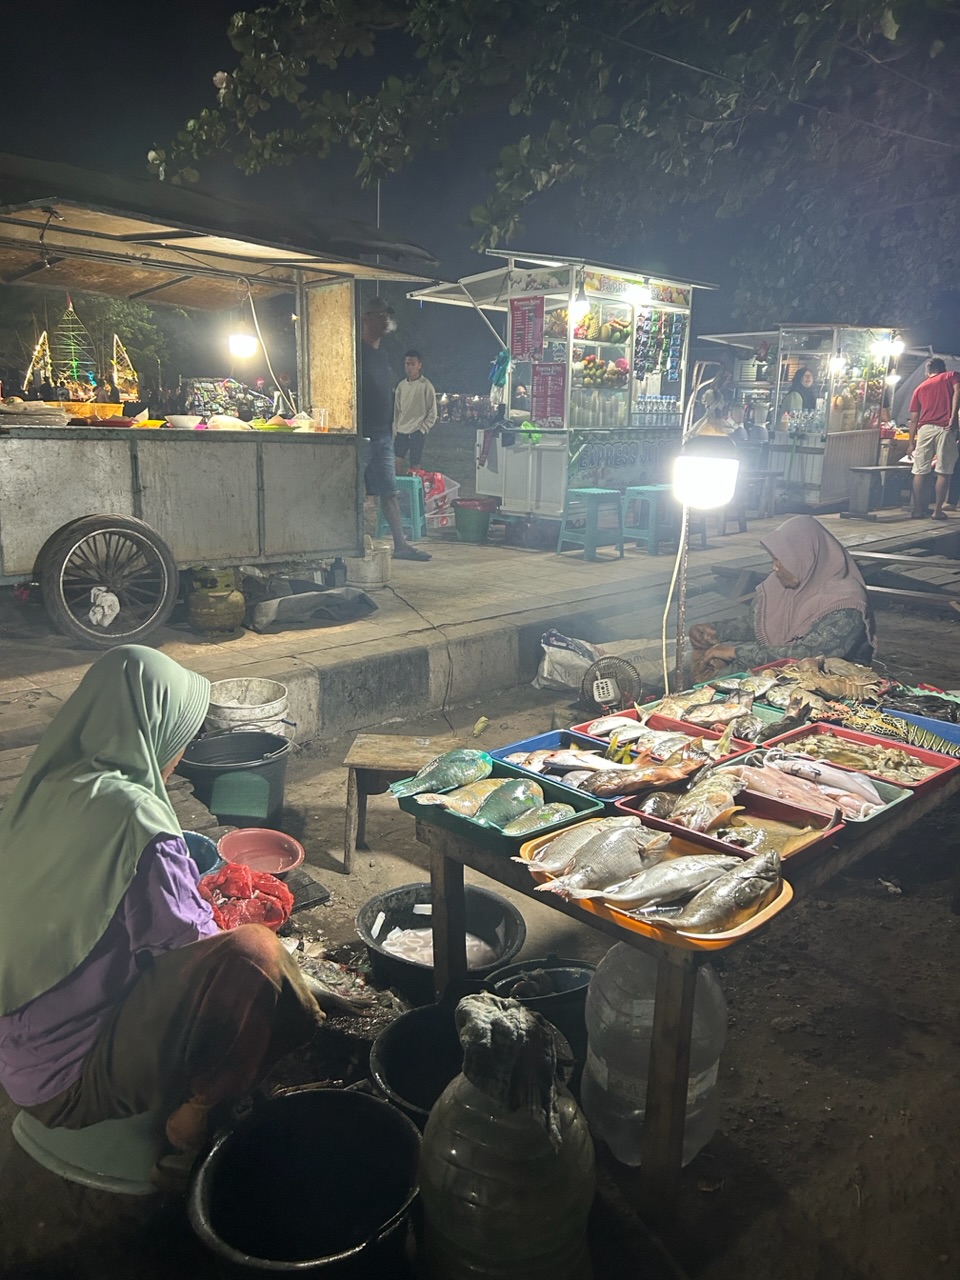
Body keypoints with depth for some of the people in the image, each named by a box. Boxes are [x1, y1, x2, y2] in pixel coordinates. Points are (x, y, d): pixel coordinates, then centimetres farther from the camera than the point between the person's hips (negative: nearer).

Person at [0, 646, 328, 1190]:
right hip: (73, 1077, -9)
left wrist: (200, 902, 15)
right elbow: (184, 941, -20)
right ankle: (191, 1128, -5)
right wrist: (233, 927, 1)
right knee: (253, 951, -24)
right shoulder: (133, 813, -27)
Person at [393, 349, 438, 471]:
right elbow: (396, 410, 14)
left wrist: (423, 429, -9)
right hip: (401, 432, 4)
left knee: (415, 465, -2)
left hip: (417, 432, -4)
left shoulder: (426, 385, -4)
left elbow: (432, 413, -3)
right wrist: (395, 430, 9)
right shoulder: (401, 385, 10)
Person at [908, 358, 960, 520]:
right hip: (945, 428, -2)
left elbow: (914, 419, 17)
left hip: (925, 428, 2)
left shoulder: (920, 388, 22)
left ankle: (917, 509, 5)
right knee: (944, 472, 1)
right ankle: (938, 510, 0)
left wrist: (911, 442, 21)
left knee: (920, 471, 6)